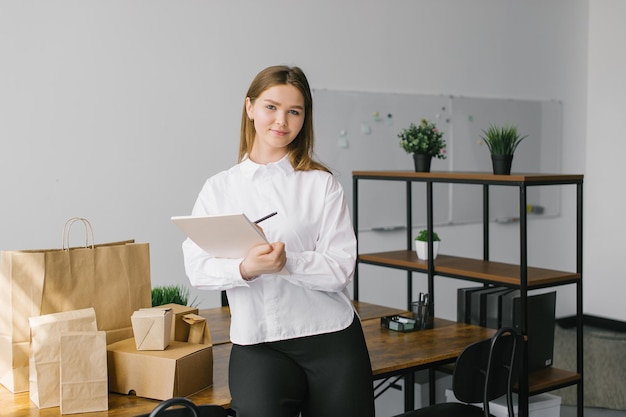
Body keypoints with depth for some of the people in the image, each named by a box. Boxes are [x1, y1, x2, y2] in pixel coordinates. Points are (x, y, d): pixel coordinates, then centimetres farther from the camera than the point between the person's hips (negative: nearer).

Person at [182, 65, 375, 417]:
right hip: (257, 345, 0)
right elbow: (197, 268, -2)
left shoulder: (323, 184, 0)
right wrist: (246, 269, -21)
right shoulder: (219, 188, 7)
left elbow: (341, 269, -6)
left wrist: (287, 262, -23)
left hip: (330, 339, 0)